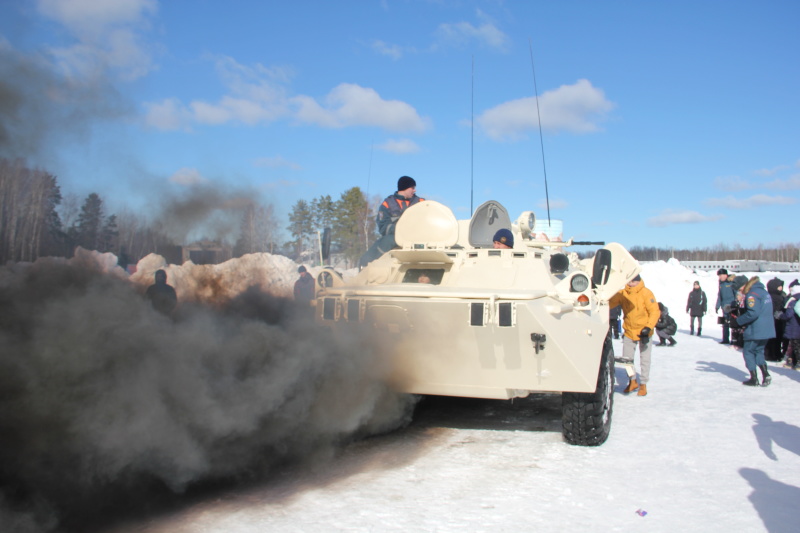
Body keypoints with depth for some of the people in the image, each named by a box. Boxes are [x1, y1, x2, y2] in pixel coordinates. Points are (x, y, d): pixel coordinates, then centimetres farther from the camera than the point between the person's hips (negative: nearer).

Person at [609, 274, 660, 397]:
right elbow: (611, 302, -13)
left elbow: (655, 311, -16)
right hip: (629, 331, 3)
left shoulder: (646, 293, -15)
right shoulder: (622, 294, -4)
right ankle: (633, 381, 29)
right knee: (626, 359, 8)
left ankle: (643, 384, 23)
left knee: (644, 360, 6)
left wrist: (648, 327, -24)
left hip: (643, 332, -3)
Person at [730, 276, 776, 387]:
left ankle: (754, 378, 5)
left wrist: (737, 321, -17)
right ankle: (766, 374, 8)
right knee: (758, 351, 20)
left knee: (748, 352, 5)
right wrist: (740, 311, 11)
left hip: (755, 331, -9)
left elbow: (753, 313, -26)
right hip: (767, 330, 9)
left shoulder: (752, 294, -16)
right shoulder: (765, 292, 14)